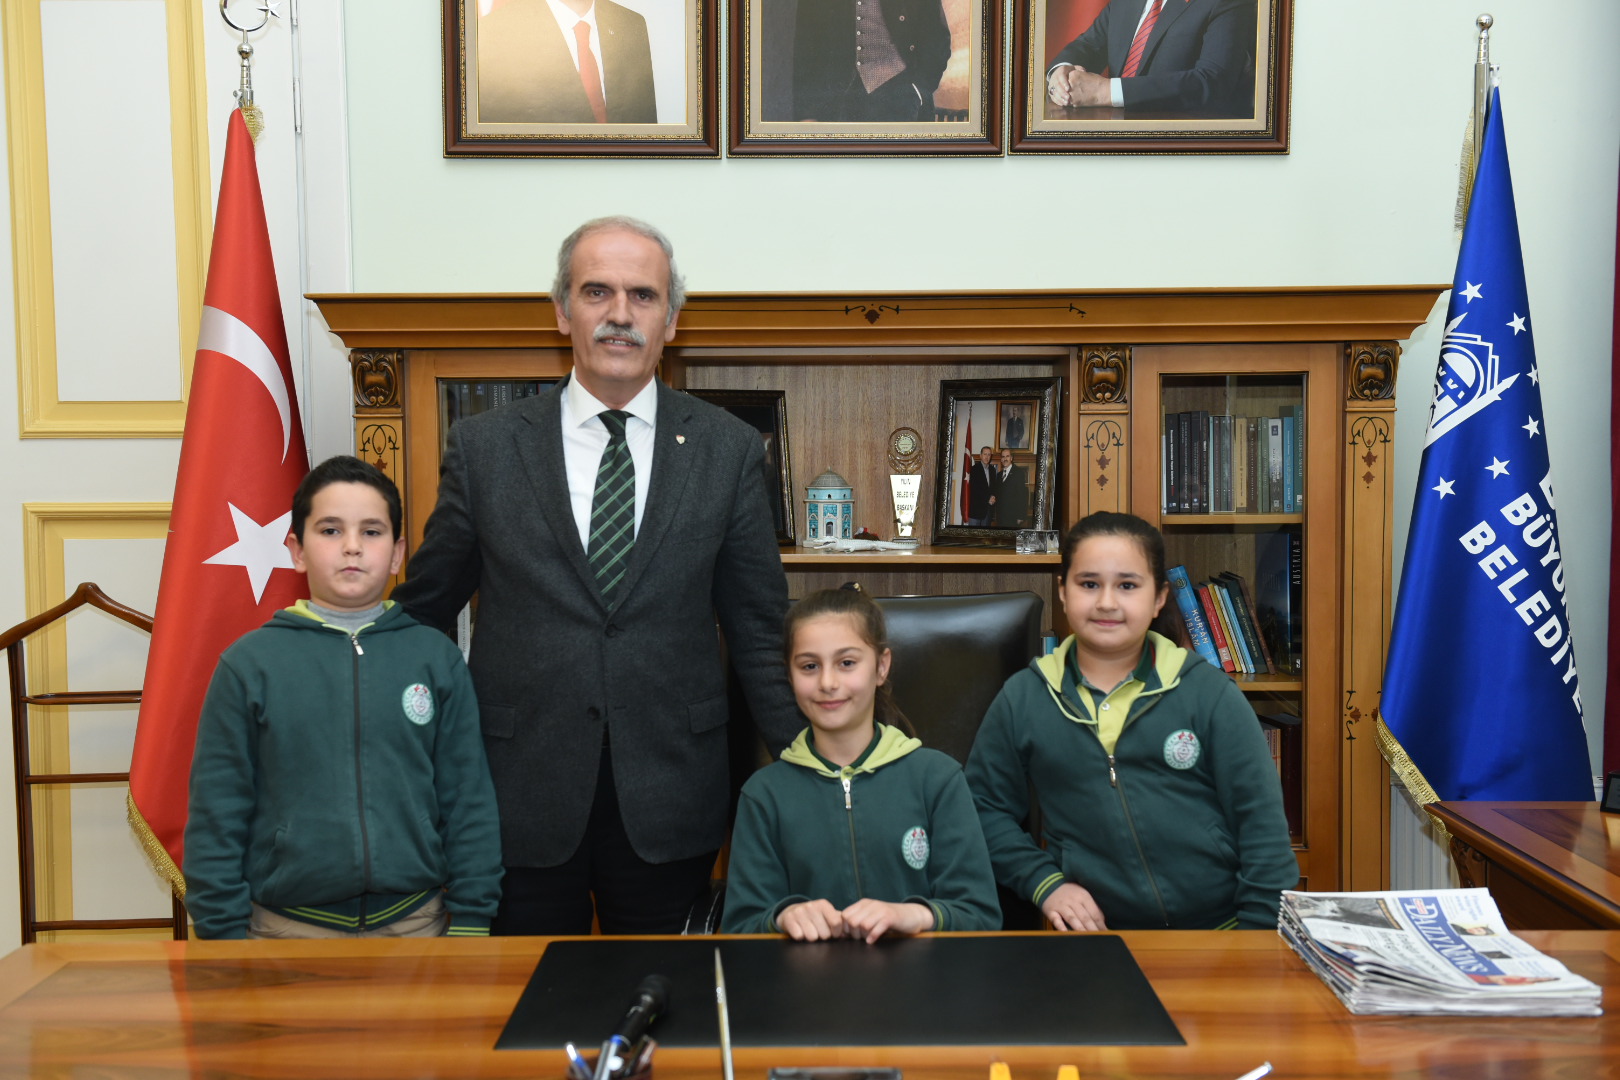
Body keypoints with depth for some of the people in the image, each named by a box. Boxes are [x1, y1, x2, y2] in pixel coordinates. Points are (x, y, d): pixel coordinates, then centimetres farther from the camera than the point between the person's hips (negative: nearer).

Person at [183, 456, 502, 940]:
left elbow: (469, 801, 2)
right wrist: (224, 935, -2)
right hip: (287, 927, 0)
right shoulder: (249, 663, -1)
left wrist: (470, 923, 0)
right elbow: (216, 814, 1)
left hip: (414, 921, 1)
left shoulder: (436, 659, 1)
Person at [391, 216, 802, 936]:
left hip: (669, 796, 0)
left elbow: (758, 630, 5)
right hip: (521, 792, 0)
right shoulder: (484, 446, 1)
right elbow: (424, 609, 9)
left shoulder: (729, 450, 1)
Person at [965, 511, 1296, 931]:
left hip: (1217, 929, -1)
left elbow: (1261, 822, 3)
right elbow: (985, 806, 12)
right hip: (1093, 930, 1)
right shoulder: (1022, 698, 5)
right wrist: (1044, 882, 0)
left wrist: (1263, 940, -3)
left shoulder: (1211, 694, 2)